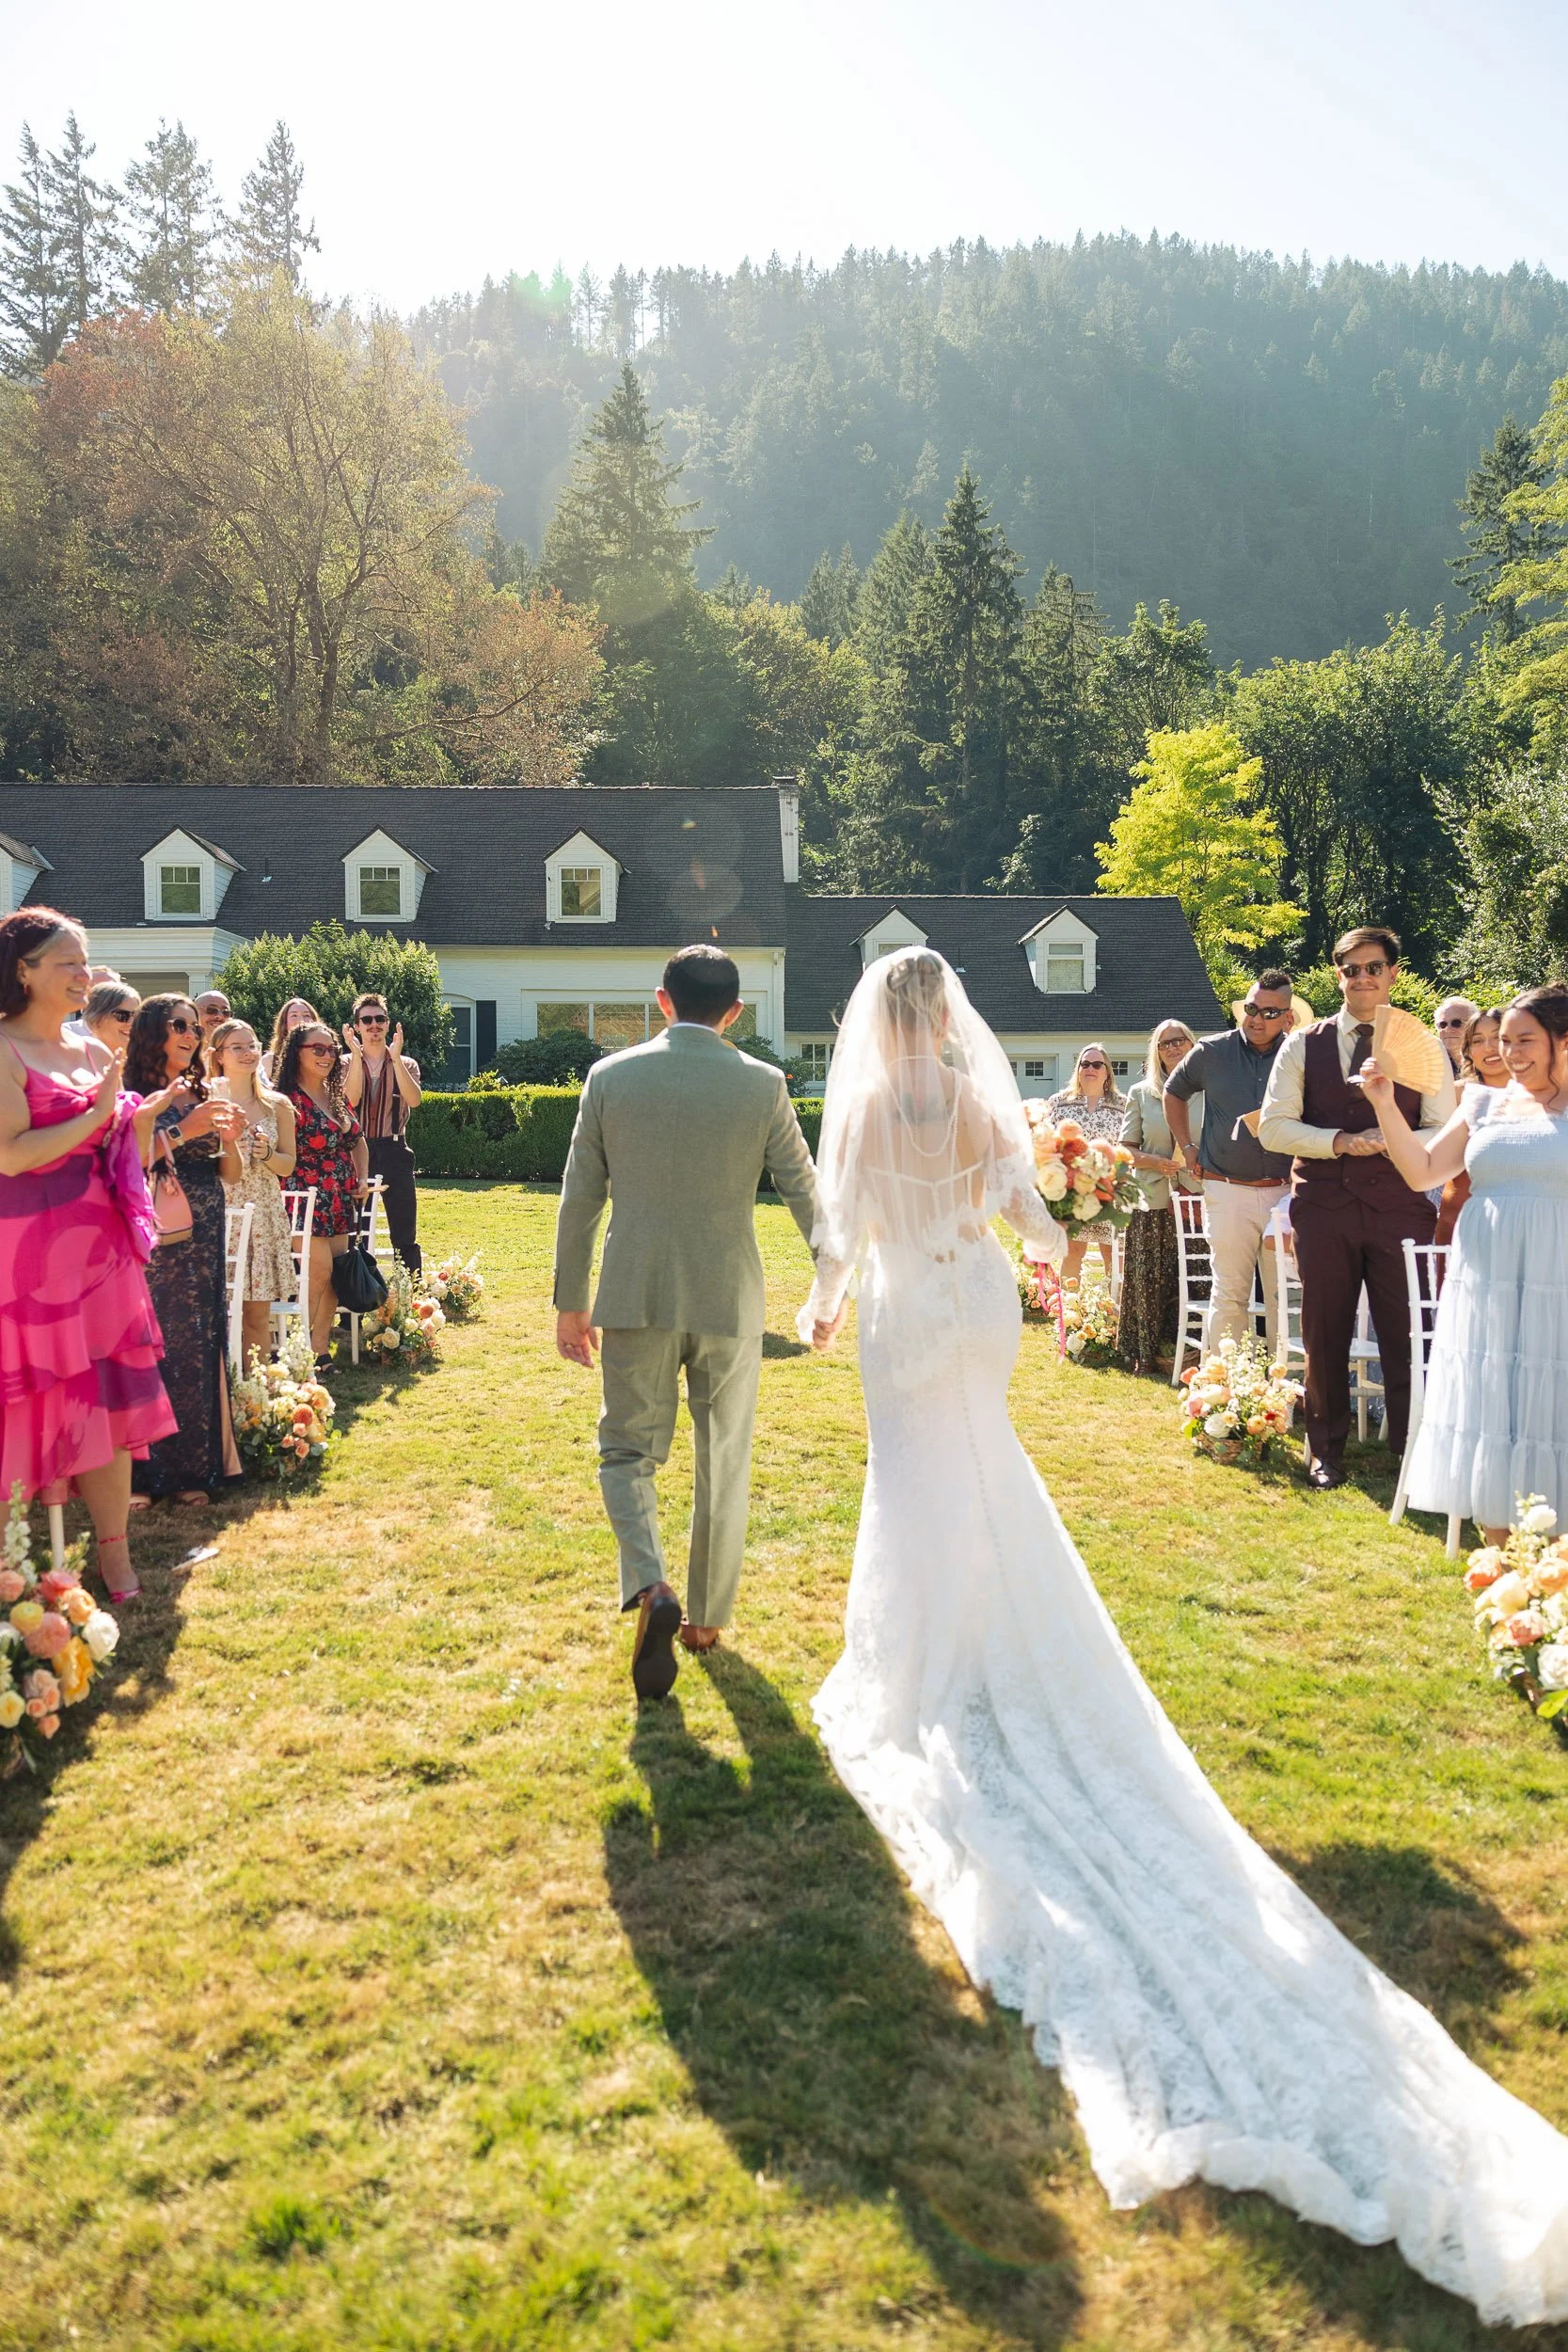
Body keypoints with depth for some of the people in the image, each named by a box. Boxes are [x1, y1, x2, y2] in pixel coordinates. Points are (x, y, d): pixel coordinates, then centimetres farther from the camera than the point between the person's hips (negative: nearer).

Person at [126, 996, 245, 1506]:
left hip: (204, 1241, 5)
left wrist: (229, 1139, -3)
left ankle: (192, 1467, 12)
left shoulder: (202, 1097, 14)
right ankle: (150, 1470, 1)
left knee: (199, 1347, 5)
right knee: (155, 1348, -8)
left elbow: (231, 1176, 15)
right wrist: (182, 1133, -18)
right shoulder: (136, 1097, -3)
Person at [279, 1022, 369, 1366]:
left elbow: (357, 1141, 25)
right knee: (320, 1273, -12)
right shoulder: (289, 1101, -11)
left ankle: (320, 1349, 14)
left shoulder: (337, 1097, 13)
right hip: (307, 1199, -8)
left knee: (334, 1277, 6)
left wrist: (363, 1178, 13)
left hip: (341, 1201, 8)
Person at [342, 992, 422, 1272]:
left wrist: (396, 1057, -18)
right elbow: (352, 1097, -12)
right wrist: (357, 1054, -17)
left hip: (394, 1151, 0)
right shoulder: (347, 1064, 8)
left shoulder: (405, 1064, 9)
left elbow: (414, 1100, -12)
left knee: (405, 1234, 0)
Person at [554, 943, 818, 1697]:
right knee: (723, 1463, 14)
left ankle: (650, 1586, -14)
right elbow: (804, 1193, 3)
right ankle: (706, 1617, 25)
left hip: (636, 1298, 0)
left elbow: (579, 1199, 1)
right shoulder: (763, 1085, -3)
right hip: (730, 1300, 1)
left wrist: (570, 1302, 9)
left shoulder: (609, 1077, -2)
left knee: (627, 1449, 10)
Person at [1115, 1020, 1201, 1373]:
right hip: (1154, 1202, 0)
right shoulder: (1140, 1093, 12)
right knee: (1149, 1282, -1)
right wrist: (1157, 1163, -10)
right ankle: (1147, 1354, 9)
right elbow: (1126, 1148, 8)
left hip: (1199, 1199, 0)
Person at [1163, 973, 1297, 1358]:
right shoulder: (1212, 1052, 3)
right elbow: (1174, 1092, 21)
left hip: (1285, 1192, 1)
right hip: (1228, 1192, 0)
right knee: (1229, 1293, 4)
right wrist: (1186, 1146, 14)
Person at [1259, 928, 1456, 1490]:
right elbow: (1275, 1126, 2)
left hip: (1399, 1206, 0)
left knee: (1406, 1333, 0)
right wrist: (1340, 1141, -11)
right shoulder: (1304, 1045, 7)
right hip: (1324, 1206, 1)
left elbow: (1445, 1135, 3)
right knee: (1325, 1333, 7)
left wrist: (1391, 1141, -15)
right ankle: (1326, 1449, 21)